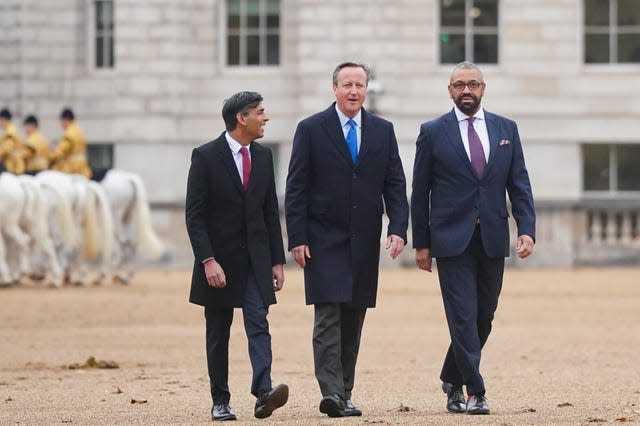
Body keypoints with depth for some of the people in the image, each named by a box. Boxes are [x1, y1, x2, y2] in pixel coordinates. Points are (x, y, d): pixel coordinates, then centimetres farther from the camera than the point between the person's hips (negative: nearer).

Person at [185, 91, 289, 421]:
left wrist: (277, 261, 9)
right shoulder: (205, 157, -8)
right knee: (218, 333, 5)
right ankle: (220, 402, 12)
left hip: (256, 258, 3)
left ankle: (264, 393, -25)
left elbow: (271, 212, 13)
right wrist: (208, 261, -19)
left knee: (258, 322, -12)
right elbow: (195, 216, -10)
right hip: (218, 260, -3)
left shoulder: (263, 156, 9)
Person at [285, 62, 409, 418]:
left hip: (364, 242, 3)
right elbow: (296, 188, -2)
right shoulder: (311, 129, 0)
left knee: (354, 321, 6)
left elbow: (395, 184, 7)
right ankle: (331, 393, -19)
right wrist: (297, 238, -9)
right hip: (324, 240, -3)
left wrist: (398, 229, -7)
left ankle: (345, 395, 12)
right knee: (328, 317, -13)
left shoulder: (383, 131, 9)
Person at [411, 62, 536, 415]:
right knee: (463, 316, -9)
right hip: (452, 240, -3)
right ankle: (474, 391, -7)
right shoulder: (433, 132, 1)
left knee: (484, 316, 9)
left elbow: (519, 184, 7)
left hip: (492, 239, 3)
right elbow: (420, 191, 3)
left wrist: (527, 229, -5)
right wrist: (421, 243, 0)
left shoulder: (506, 129, 9)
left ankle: (452, 379, 27)